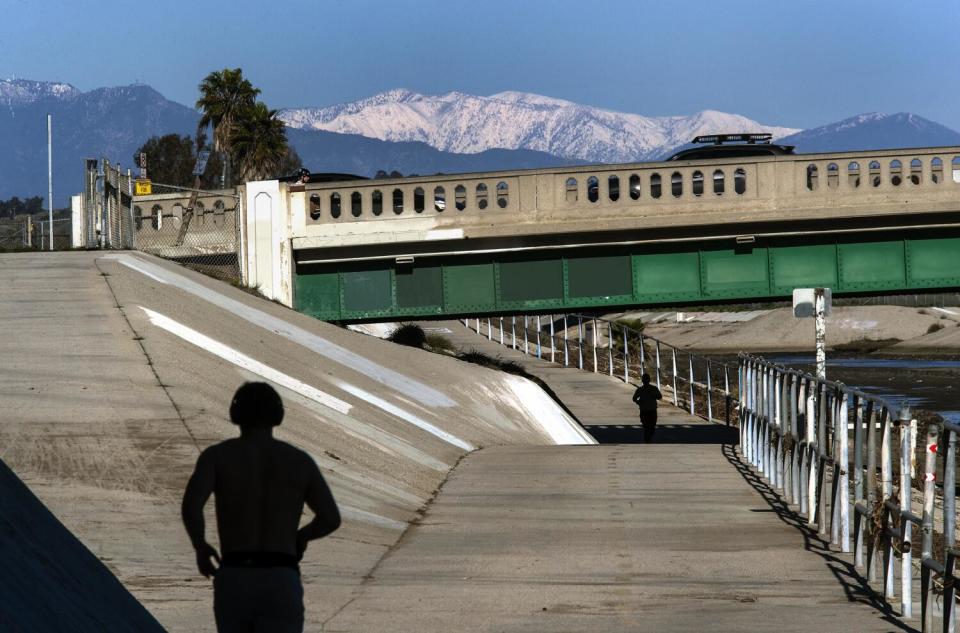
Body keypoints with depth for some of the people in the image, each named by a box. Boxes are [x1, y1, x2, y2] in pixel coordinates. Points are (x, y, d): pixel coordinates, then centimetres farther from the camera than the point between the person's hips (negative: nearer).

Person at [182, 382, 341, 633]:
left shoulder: (217, 455, 7)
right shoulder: (300, 460, 12)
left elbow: (191, 505, -10)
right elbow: (331, 518, 9)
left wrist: (200, 547, 10)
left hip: (233, 583, 1)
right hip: (281, 587, -1)